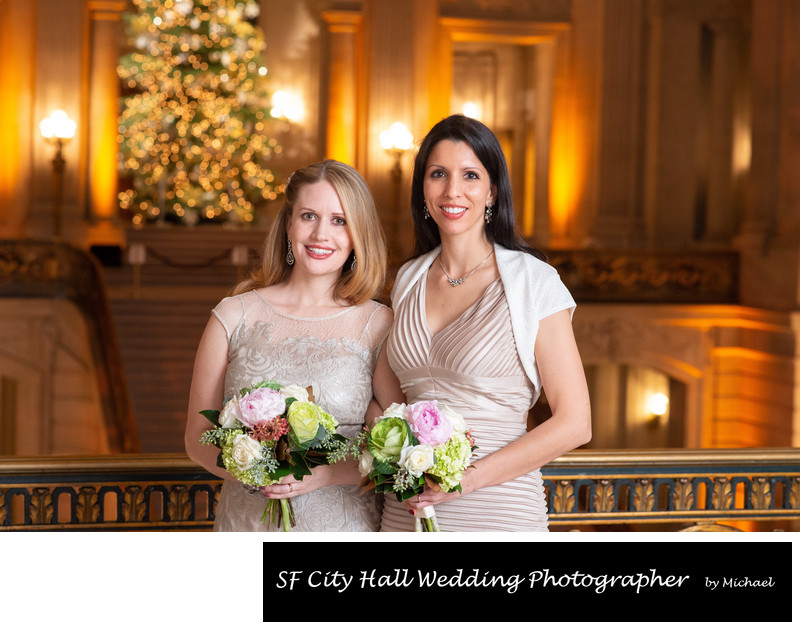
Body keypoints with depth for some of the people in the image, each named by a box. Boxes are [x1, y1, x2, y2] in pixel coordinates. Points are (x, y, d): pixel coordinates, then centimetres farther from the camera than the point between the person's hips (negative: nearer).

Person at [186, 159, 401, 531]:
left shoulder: (379, 325, -3)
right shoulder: (235, 316, 0)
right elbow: (198, 438, 3)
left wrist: (326, 474, -19)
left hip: (343, 526, -1)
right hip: (248, 525, 1)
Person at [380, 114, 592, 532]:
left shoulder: (533, 282, -8)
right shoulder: (408, 279, 7)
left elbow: (573, 423, -10)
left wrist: (467, 478, -16)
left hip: (499, 513, -4)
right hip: (406, 510, 4)